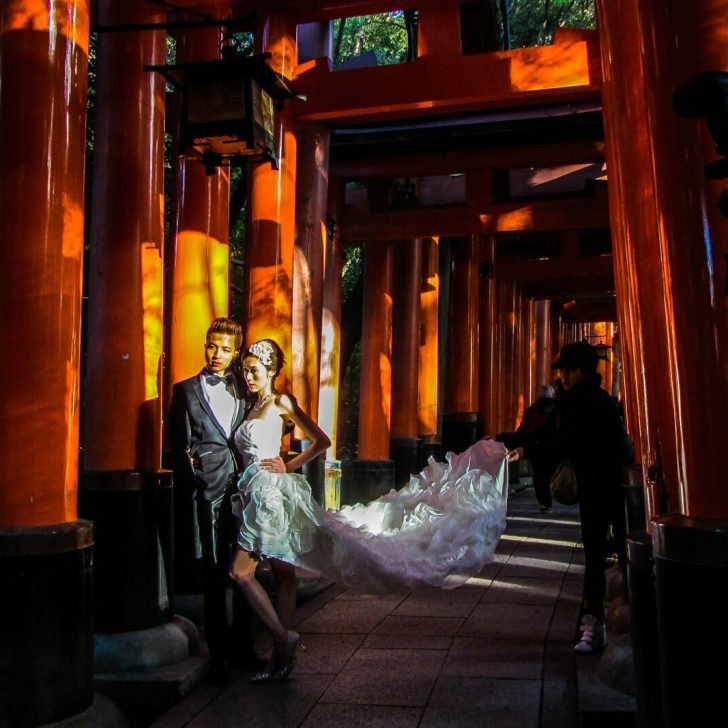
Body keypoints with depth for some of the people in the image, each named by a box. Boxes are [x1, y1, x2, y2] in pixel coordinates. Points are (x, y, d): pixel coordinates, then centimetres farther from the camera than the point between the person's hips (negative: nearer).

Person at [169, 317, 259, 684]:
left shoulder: (244, 389, 14)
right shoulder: (187, 391, 7)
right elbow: (179, 445, 3)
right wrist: (190, 487, -5)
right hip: (211, 490, -3)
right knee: (215, 574, 0)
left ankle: (241, 644, 22)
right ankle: (218, 653, 10)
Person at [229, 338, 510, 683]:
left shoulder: (281, 402, -5)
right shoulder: (252, 408, 18)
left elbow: (321, 440, -6)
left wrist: (289, 466, -8)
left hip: (273, 493, -7)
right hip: (256, 497, 7)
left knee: (240, 571, -13)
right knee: (283, 574, 9)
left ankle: (283, 638, -3)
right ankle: (281, 655, 11)